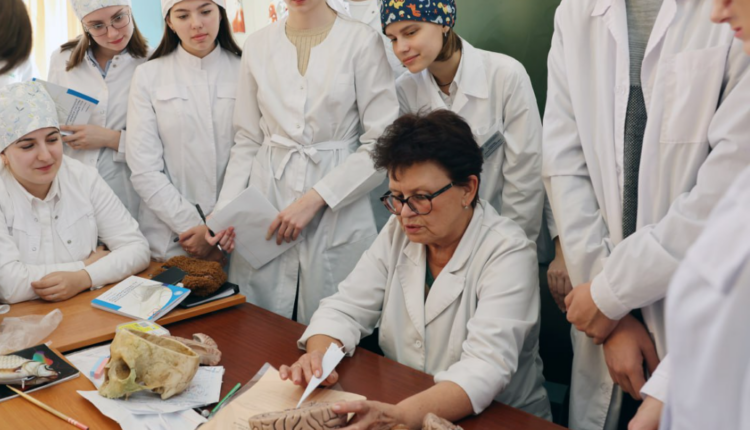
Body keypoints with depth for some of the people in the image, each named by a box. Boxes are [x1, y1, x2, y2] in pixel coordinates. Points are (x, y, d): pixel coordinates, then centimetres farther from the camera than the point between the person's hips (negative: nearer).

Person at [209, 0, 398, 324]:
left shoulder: (361, 40, -3)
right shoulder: (257, 45, 9)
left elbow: (381, 144, -7)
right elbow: (247, 141, 12)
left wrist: (315, 199, -12)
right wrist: (226, 209, 0)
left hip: (337, 214, -3)